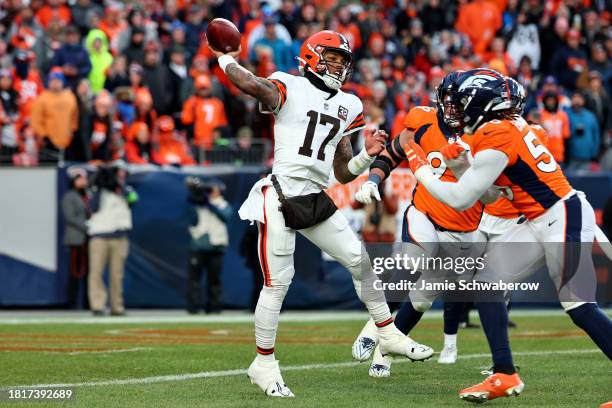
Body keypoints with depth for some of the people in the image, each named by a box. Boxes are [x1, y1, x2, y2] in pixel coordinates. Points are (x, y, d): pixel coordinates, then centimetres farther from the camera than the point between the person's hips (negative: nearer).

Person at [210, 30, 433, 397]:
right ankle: (264, 364, 8)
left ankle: (389, 335, 23)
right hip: (280, 198, -6)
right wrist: (226, 60, -9)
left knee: (362, 262, 7)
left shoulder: (347, 107, 17)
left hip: (317, 200, 6)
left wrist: (368, 156, 2)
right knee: (277, 283, -4)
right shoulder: (289, 89, -2)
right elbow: (252, 85, -26)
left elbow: (343, 174, 19)